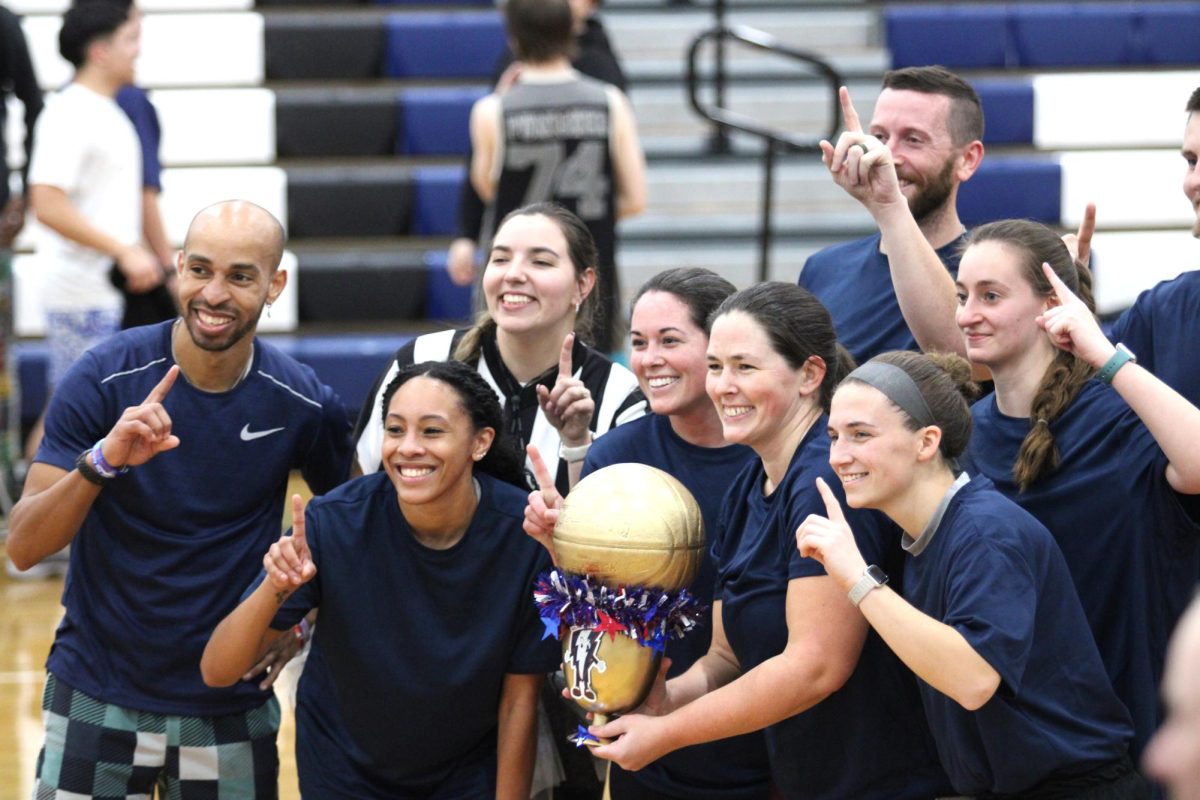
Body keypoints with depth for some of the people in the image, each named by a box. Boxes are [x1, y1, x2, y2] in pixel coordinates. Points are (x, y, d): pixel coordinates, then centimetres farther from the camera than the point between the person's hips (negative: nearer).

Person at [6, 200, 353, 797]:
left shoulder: (304, 405, -8)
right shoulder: (105, 377, -12)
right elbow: (23, 546, -16)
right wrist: (102, 461, -31)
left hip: (232, 710, 1)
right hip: (97, 697, -1)